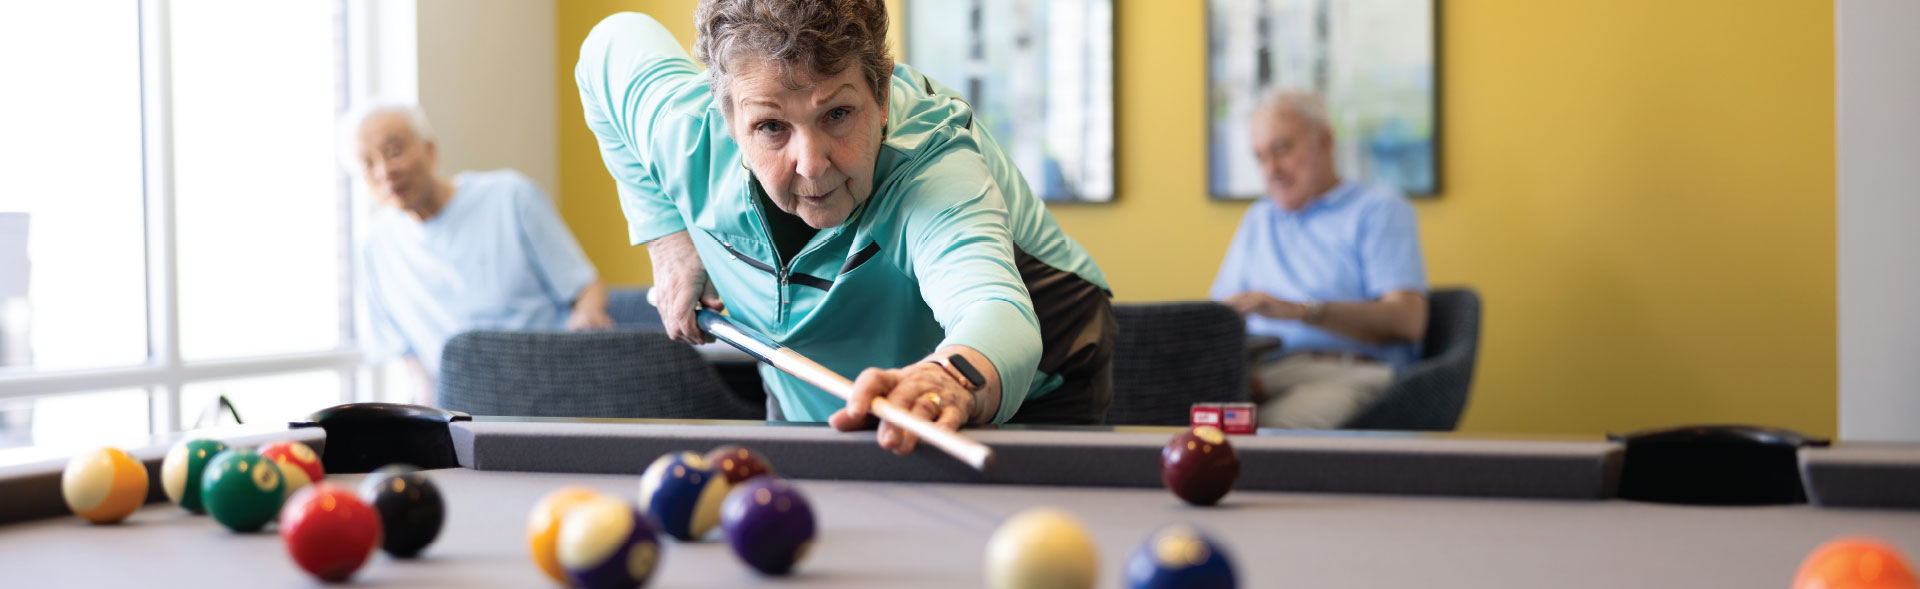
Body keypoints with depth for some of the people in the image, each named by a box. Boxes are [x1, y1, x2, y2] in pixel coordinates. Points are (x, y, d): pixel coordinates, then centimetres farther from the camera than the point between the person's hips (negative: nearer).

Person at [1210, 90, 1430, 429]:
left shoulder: (1379, 208, 10)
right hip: (1264, 373, 5)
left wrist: (1298, 310, -16)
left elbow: (1408, 320, -6)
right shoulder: (1258, 220, 30)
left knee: (1277, 425, -40)